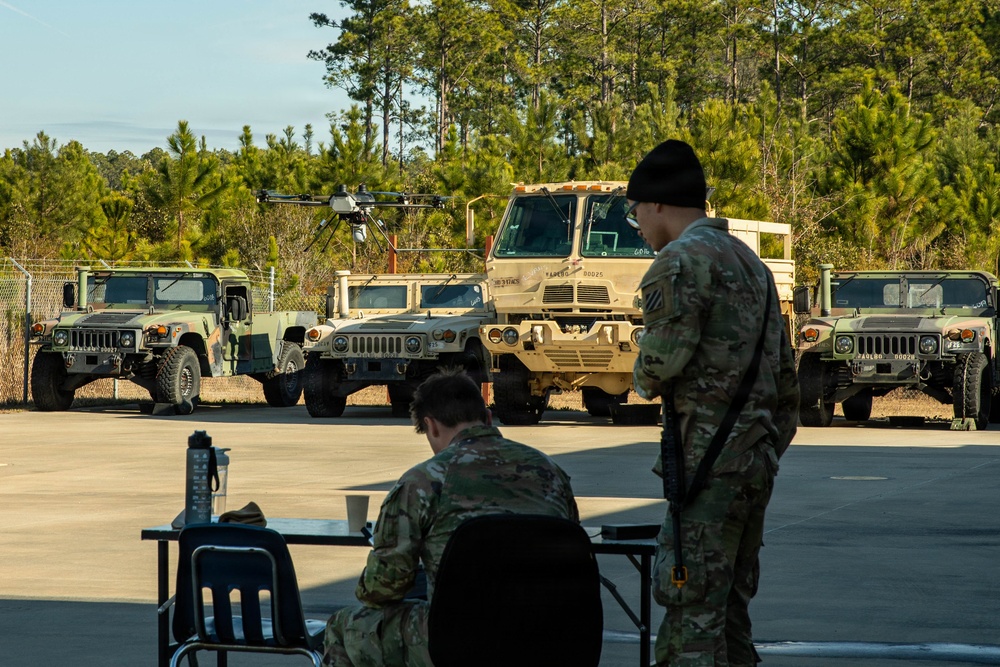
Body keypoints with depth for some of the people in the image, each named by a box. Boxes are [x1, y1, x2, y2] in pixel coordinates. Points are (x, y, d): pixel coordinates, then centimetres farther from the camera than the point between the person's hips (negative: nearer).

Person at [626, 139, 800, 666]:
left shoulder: (682, 262, -10)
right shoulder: (749, 260, 19)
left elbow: (663, 359, -19)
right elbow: (784, 371, 21)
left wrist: (645, 380, 3)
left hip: (710, 459, -9)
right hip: (758, 456, 9)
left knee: (692, 610, -9)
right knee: (731, 605, 15)